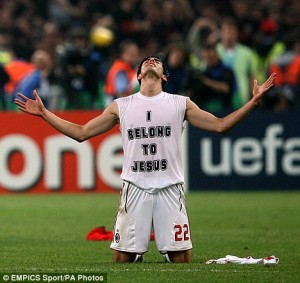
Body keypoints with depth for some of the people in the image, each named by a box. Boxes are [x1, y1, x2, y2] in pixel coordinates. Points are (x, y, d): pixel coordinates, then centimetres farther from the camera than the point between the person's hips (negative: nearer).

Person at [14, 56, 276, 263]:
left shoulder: (180, 104, 11)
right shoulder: (121, 106, 13)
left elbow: (220, 125, 10)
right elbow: (81, 133, 17)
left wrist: (253, 102, 2)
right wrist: (44, 113, 13)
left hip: (170, 188, -1)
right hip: (135, 188, 1)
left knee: (181, 256, -5)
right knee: (122, 256, -5)